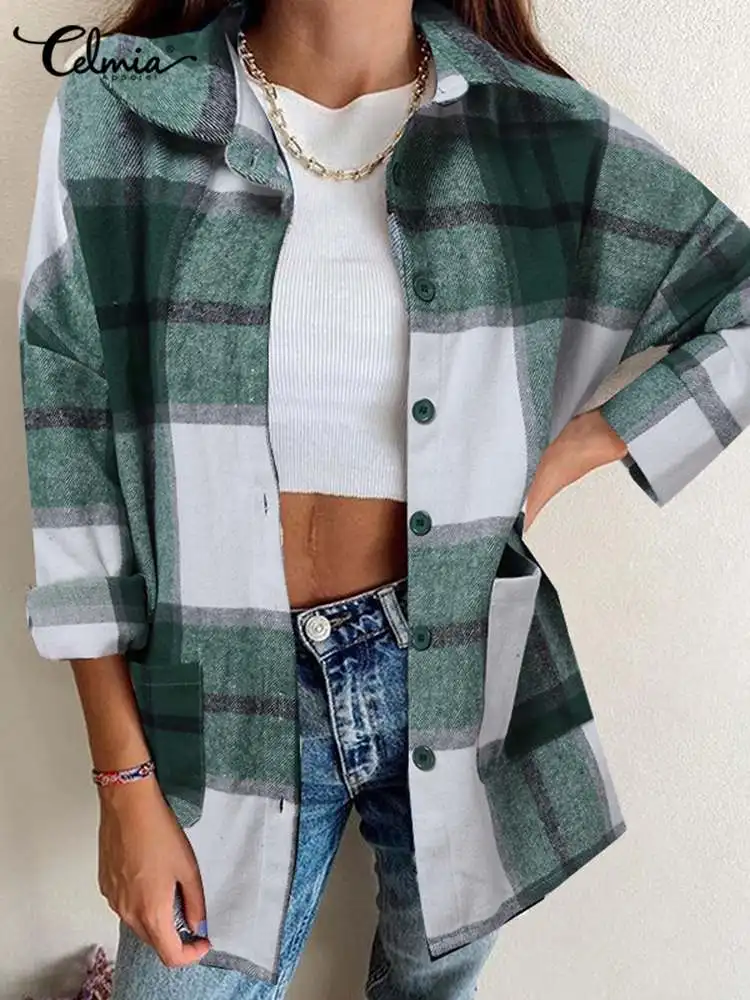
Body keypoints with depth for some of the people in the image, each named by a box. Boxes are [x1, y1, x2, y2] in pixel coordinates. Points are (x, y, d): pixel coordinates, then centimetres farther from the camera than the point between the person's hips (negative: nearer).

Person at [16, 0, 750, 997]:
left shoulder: (541, 135, -5)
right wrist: (126, 784, -5)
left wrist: (575, 451, -8)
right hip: (232, 694, 0)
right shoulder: (117, 120, -7)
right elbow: (75, 475, -7)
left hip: (463, 677, 2)